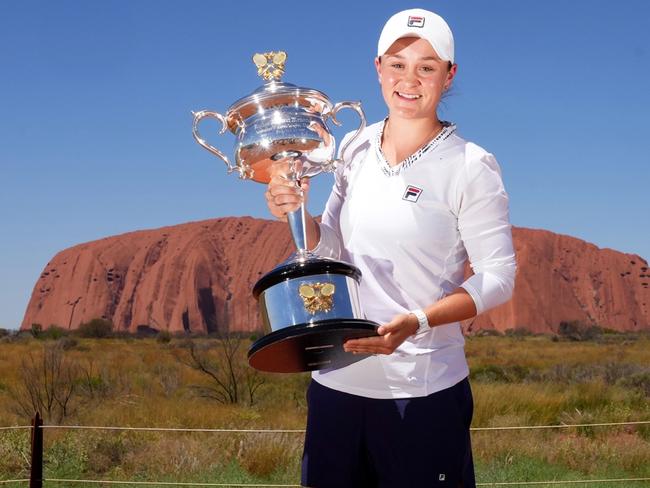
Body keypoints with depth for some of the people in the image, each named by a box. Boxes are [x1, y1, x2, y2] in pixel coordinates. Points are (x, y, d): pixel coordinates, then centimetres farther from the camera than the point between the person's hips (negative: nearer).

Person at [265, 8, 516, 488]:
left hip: (423, 393, -5)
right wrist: (298, 214, -7)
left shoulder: (470, 166, -10)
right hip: (336, 380, 5)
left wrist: (416, 322, -22)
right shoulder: (356, 149, 6)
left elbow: (498, 276, -9)